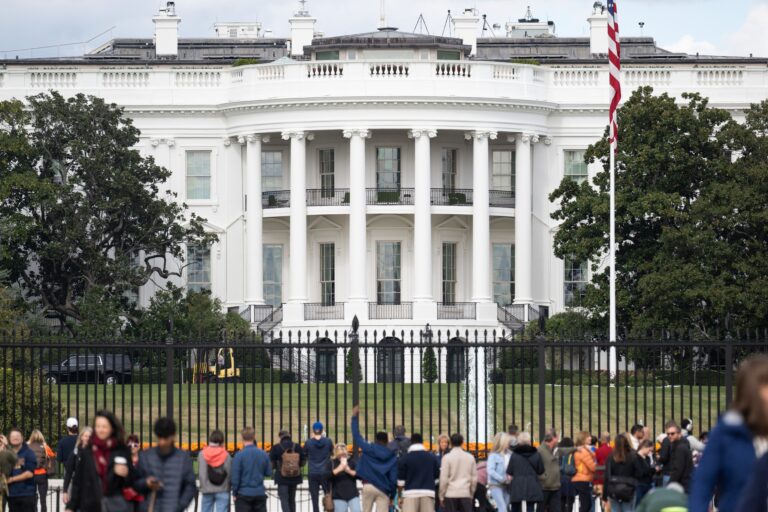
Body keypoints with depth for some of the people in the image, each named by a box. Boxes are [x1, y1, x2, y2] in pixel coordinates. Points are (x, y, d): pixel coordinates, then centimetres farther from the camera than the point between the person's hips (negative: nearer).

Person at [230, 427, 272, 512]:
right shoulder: (263, 454, -2)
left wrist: (234, 493, 1)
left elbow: (235, 476, -11)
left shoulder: (239, 455, -13)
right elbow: (268, 473, 7)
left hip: (244, 494, -3)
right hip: (260, 493, 3)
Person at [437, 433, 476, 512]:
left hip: (451, 494, -3)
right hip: (465, 494, 3)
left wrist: (441, 496, 1)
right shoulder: (470, 457, 6)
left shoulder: (447, 457, -5)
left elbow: (444, 478, -6)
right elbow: (474, 478, 9)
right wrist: (471, 494, 20)